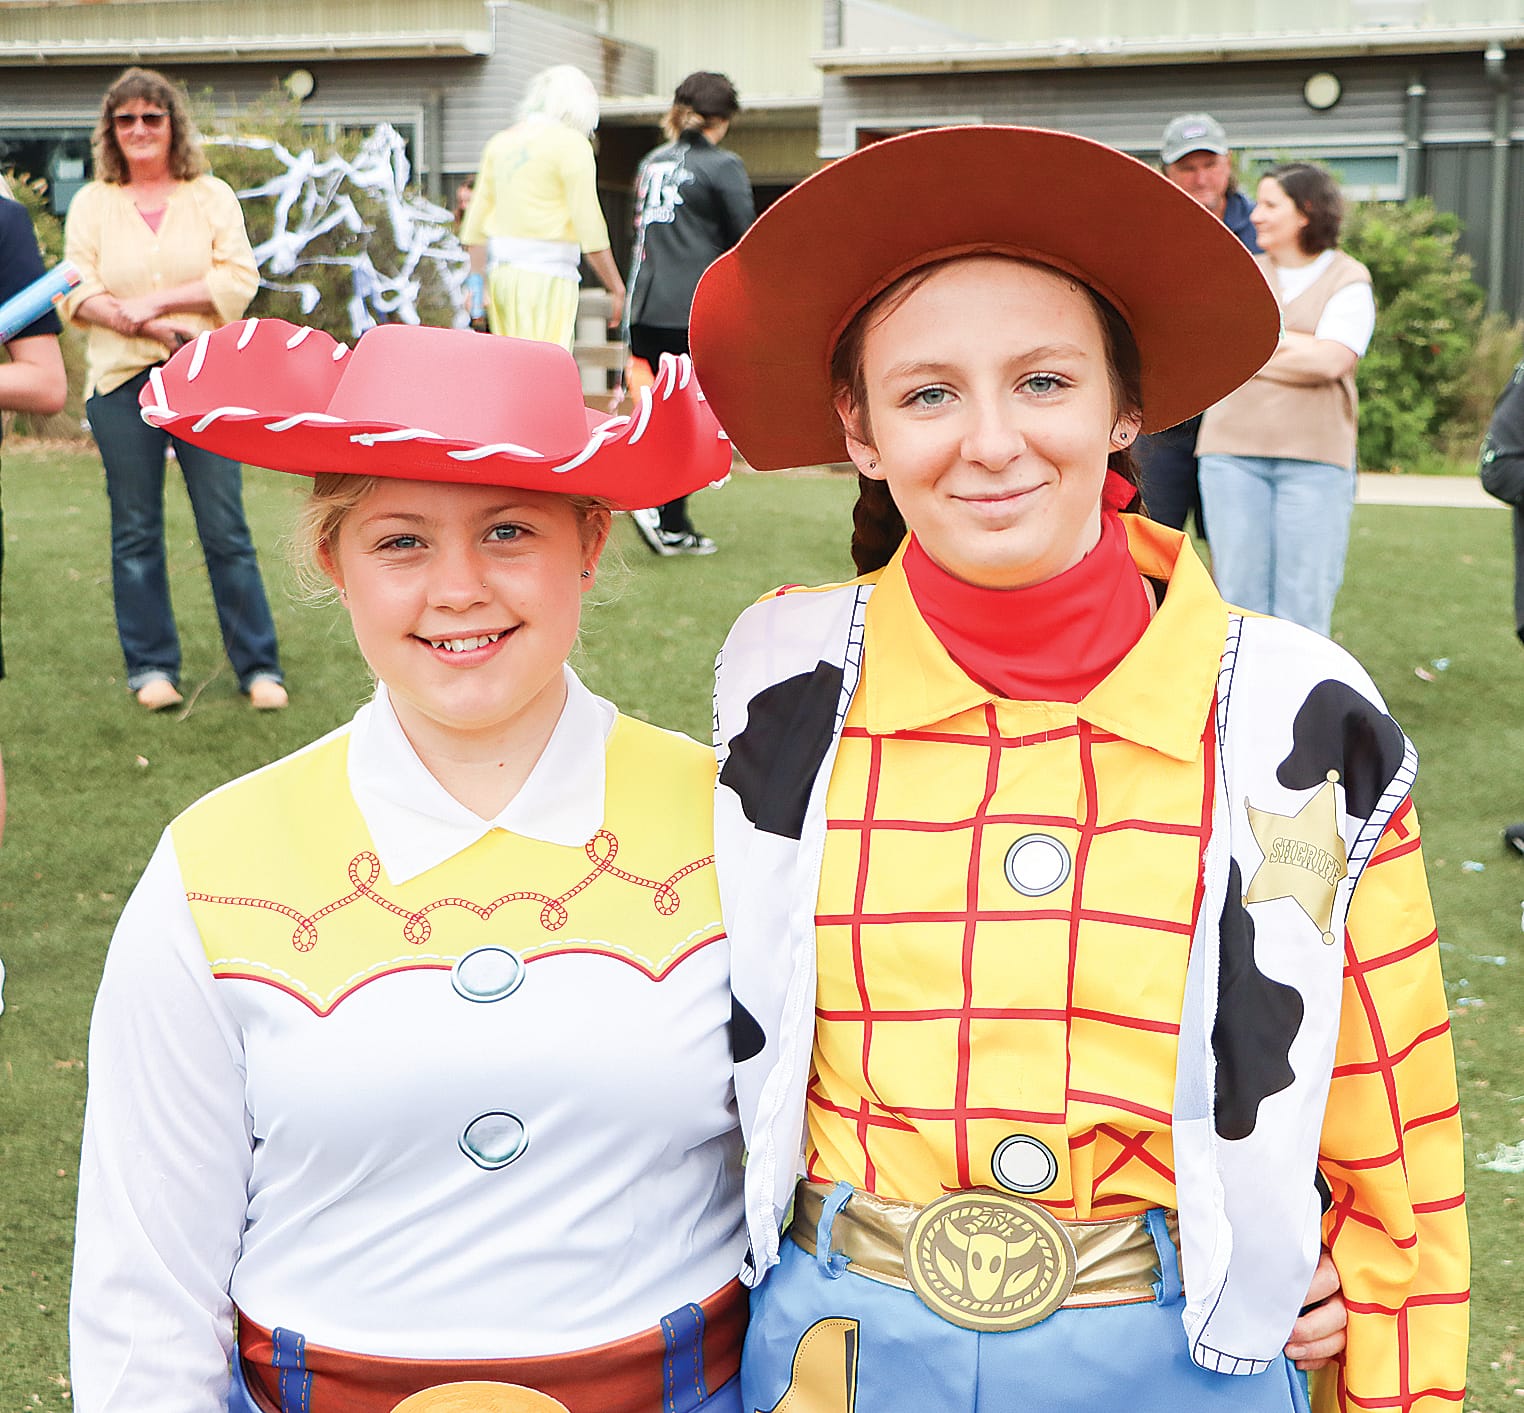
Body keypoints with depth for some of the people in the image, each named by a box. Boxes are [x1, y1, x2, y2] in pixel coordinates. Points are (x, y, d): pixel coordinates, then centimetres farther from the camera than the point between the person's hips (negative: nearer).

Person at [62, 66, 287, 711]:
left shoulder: (212, 196, 10)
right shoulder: (91, 204, 11)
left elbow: (240, 278, -3)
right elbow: (77, 291, 1)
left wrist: (154, 301, -11)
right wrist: (144, 326, -14)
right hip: (122, 380, 1)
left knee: (226, 528, -3)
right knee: (135, 531, 3)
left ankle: (259, 666, 4)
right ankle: (151, 666, 13)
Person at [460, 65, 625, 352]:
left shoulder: (500, 141, 16)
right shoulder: (571, 144, -5)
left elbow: (476, 222, 17)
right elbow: (589, 226, -10)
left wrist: (478, 284, 22)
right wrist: (617, 288, -4)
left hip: (501, 273, 7)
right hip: (547, 275, -7)